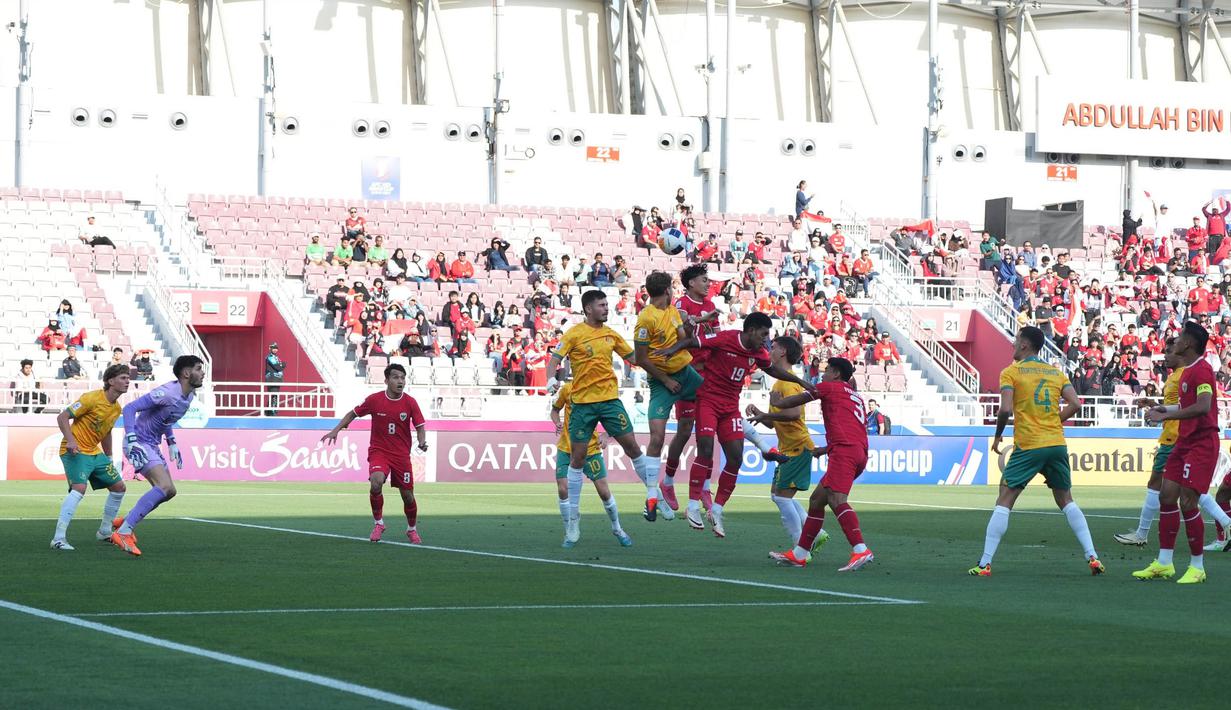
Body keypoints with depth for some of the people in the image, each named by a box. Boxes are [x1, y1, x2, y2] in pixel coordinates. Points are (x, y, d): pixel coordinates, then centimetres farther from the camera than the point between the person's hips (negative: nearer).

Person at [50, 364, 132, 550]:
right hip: (76, 451, -9)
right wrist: (70, 440, -29)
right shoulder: (92, 398, -17)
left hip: (95, 452, 9)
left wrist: (109, 457, 24)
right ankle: (58, 539, -29)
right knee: (79, 488, -28)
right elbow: (62, 417, -17)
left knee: (118, 487, 11)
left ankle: (105, 531, 28)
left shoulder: (117, 408, 9)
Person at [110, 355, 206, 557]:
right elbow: (130, 408, -24)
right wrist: (131, 441, -31)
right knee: (165, 486, -24)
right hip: (140, 443, -10)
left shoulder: (189, 396, 7)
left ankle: (125, 522, 27)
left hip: (152, 445, 10)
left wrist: (172, 443, 20)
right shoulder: (167, 393, -22)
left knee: (169, 491, 14)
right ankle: (123, 533, -25)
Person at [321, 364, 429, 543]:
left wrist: (422, 442, -23)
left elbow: (420, 427, -2)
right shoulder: (374, 399, -7)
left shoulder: (410, 402, -6)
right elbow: (353, 414, 8)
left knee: (408, 495, 2)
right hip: (378, 451, -1)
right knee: (376, 483, -28)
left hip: (401, 454, 1)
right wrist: (335, 430, 1)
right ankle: (378, 523, -6)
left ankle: (412, 530, 29)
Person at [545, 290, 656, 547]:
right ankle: (573, 517, 7)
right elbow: (555, 359, -10)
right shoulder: (575, 334, -3)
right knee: (577, 457, 0)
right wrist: (551, 378, -28)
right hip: (582, 402, -3)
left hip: (609, 398, 3)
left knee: (631, 446, -5)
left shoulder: (611, 334, 10)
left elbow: (631, 355, 21)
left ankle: (653, 491, 11)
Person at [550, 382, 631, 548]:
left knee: (604, 491, -1)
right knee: (563, 490, -10)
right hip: (566, 448, 1)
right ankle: (569, 534, 8)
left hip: (591, 449, -1)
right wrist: (558, 423, -10)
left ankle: (617, 529, 23)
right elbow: (555, 410, 12)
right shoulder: (567, 389, -4)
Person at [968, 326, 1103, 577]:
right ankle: (1092, 557, 9)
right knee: (1066, 500, 18)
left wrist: (997, 435, 2)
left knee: (1004, 501, 1)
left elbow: (1006, 409, -13)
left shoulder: (1011, 372, -2)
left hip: (1027, 446, -4)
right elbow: (1075, 404, 2)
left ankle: (985, 563, -4)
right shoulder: (1056, 372, 12)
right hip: (1057, 444, 4)